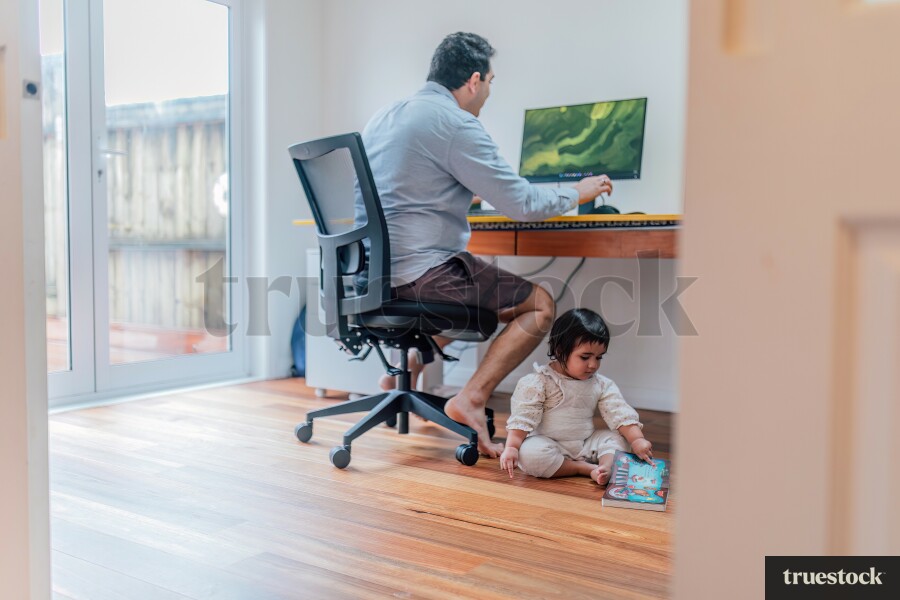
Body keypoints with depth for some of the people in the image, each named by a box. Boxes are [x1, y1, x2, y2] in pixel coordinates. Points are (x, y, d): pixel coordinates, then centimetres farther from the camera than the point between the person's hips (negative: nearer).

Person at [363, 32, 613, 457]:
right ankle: (471, 398, -9)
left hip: (373, 271, 9)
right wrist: (578, 193, 5)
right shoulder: (455, 124, -12)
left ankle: (407, 367, 17)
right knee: (539, 305, 1)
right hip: (421, 271, -9)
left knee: (491, 295, 30)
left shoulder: (384, 117, 15)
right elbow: (521, 203, -12)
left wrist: (466, 192, 39)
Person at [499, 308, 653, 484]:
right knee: (528, 453, -34)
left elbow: (620, 414, -2)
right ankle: (587, 468, -25)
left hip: (586, 445, 5)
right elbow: (522, 417, -12)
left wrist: (637, 440, -16)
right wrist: (511, 447, -21)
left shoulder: (602, 384, 3)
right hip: (549, 446, -4)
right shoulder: (538, 382, -10)